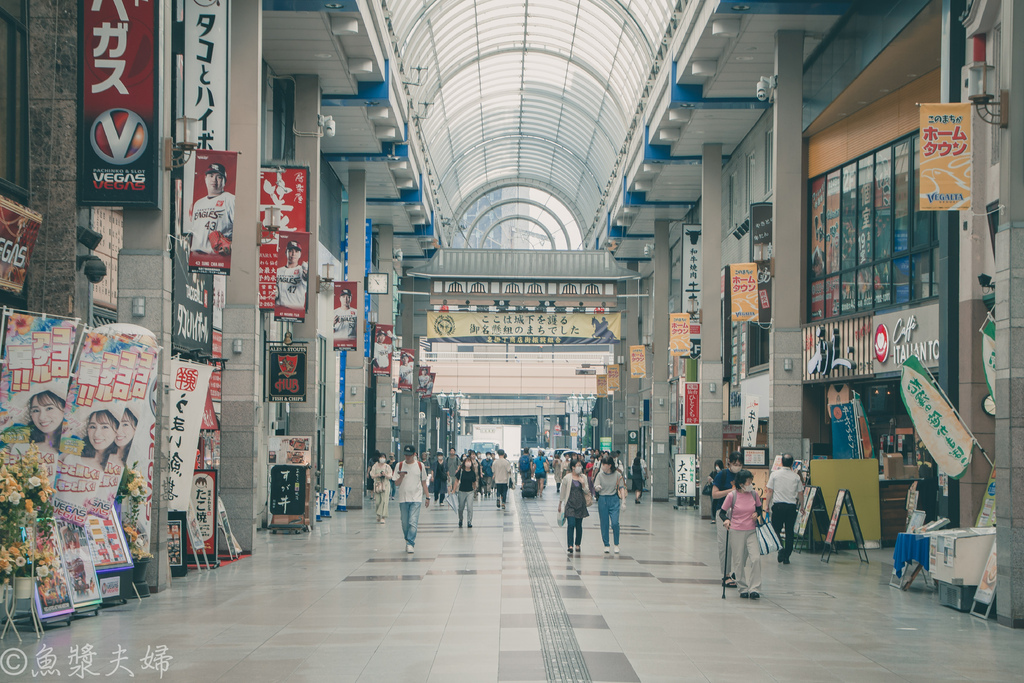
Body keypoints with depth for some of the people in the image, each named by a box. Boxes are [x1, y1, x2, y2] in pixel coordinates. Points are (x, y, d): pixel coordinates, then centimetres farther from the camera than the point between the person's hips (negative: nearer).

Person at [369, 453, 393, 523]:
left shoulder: (387, 467, 4)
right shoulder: (375, 466, 7)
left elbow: (390, 477, 2)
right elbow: (372, 476, 5)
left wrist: (385, 475, -17)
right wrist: (377, 475, -13)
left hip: (385, 485, -1)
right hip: (377, 485, 1)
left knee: (384, 501, -11)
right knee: (378, 501, 0)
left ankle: (382, 517, -13)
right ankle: (378, 516, 16)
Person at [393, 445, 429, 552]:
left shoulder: (420, 465, 6)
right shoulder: (399, 466, 6)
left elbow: (424, 482, 13)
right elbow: (396, 483, 4)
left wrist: (427, 497, 11)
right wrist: (401, 477, -16)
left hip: (416, 499, -2)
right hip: (403, 498, 2)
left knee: (413, 522, -14)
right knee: (405, 523, 6)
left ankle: (410, 544, -13)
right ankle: (408, 542, 21)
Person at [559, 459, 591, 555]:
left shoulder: (583, 477, 8)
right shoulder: (567, 478, 0)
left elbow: (587, 491, 9)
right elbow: (563, 492, 7)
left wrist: (583, 484, -10)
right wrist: (560, 504, 10)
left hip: (580, 504, 3)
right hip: (570, 504, -3)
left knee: (579, 525, 8)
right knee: (571, 524, -14)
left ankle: (577, 545, 22)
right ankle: (570, 546, -19)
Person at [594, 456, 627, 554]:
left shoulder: (617, 475, -2)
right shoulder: (600, 475, 1)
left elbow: (622, 487, 1)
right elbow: (595, 487, -3)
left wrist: (623, 501, -6)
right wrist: (597, 488, -28)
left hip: (614, 500, -1)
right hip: (602, 500, 1)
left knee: (615, 523, -11)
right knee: (604, 524, 3)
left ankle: (616, 545, 7)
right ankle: (606, 545, 15)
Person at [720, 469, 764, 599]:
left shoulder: (754, 494, 2)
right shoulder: (732, 496, -8)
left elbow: (759, 508, 18)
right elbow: (722, 512, 1)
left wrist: (756, 513, -4)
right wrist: (726, 520, -19)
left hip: (751, 531, 2)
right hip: (736, 532, -2)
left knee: (755, 558, -14)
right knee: (740, 562, 3)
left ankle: (754, 589, -8)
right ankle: (743, 588, 17)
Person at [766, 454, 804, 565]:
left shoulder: (775, 474, 0)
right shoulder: (796, 477, 3)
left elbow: (770, 491, -1)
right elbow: (800, 494, 8)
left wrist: (767, 504, 9)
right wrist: (801, 507, 23)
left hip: (778, 505, -1)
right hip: (791, 506, 1)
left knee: (776, 530, 7)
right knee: (789, 532, 6)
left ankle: (780, 550, -14)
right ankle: (786, 556, 7)